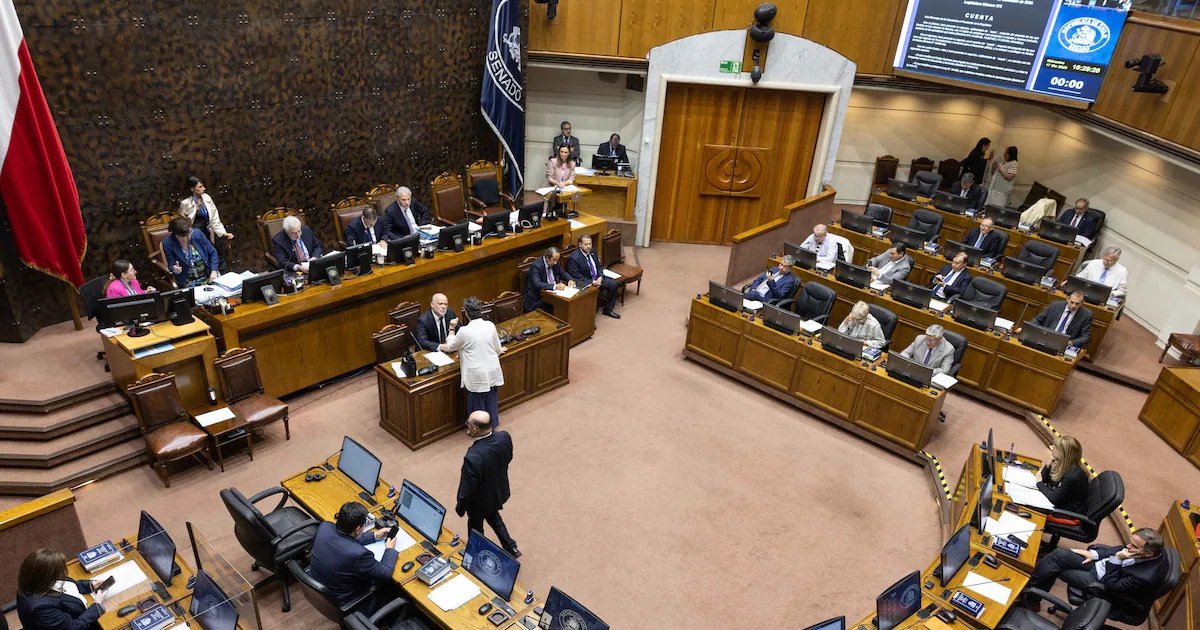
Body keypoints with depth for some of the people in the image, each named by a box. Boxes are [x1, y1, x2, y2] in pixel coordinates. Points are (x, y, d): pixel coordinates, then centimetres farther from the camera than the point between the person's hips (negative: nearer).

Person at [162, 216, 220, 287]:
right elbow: (171, 265, -2)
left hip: (209, 275, 2)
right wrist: (174, 269, -26)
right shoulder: (168, 244, -12)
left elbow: (212, 252, 3)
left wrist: (214, 271, -7)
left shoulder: (197, 233, -8)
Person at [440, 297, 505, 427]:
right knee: (491, 400, 21)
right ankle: (493, 424, 37)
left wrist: (451, 330, 18)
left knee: (477, 403, 13)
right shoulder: (490, 325, -6)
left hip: (477, 376, -4)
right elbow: (498, 349, 6)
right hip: (492, 372, 4)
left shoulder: (464, 331, -17)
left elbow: (451, 347, 2)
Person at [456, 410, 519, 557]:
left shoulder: (473, 457, -43)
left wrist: (460, 506, -9)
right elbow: (508, 458, 0)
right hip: (499, 491, 5)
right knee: (493, 516, 35)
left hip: (480, 500, -5)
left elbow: (467, 487, -25)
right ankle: (511, 548, 46)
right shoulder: (504, 437, -24)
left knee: (475, 527, 26)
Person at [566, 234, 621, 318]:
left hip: (597, 279, 8)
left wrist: (600, 277, -9)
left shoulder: (592, 252, 2)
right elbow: (576, 277, -20)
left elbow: (599, 266, 12)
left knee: (614, 284, -5)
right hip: (584, 282, -7)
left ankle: (608, 309, 9)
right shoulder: (573, 257, -20)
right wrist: (592, 282, -24)